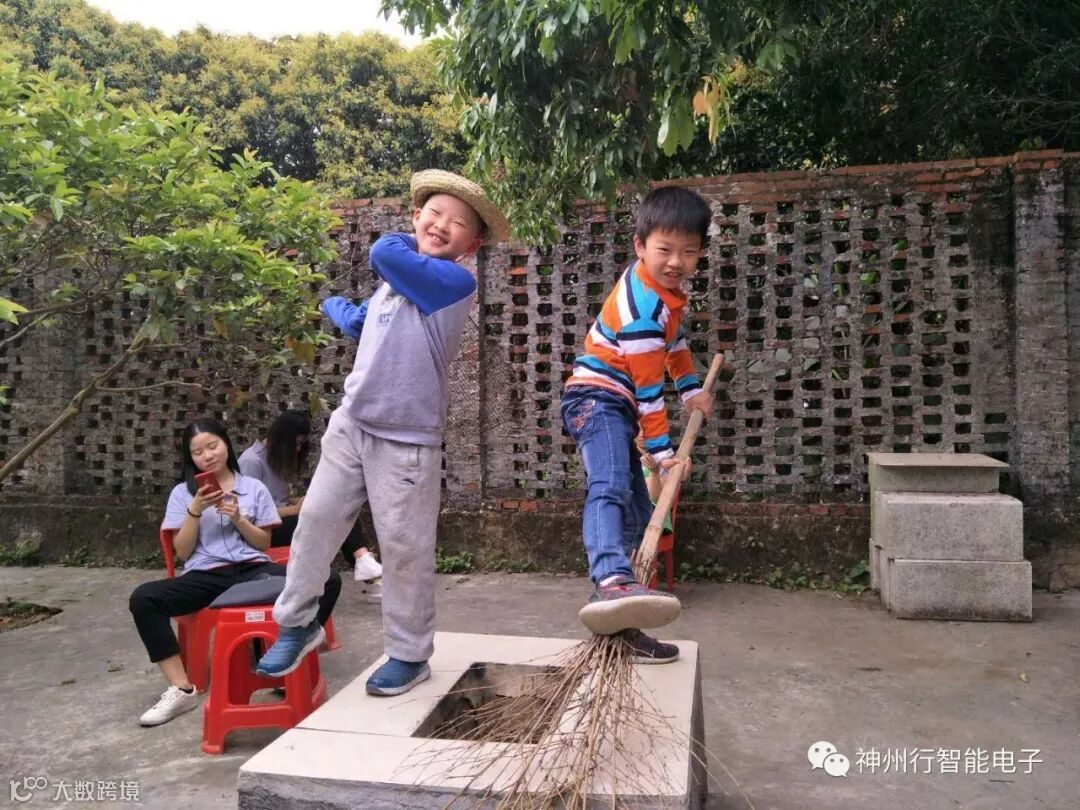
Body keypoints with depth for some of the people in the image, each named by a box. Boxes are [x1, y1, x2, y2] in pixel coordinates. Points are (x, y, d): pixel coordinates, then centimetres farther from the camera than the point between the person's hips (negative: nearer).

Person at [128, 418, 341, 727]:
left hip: (253, 570, 0)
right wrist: (195, 511, -8)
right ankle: (182, 689, -22)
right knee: (142, 599, -29)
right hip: (205, 575, 1)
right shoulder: (182, 493, 12)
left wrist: (239, 519, -7)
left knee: (328, 580, -25)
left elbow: (265, 543, 10)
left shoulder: (254, 488, 12)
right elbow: (183, 552, 6)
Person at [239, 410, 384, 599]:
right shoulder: (251, 461, -12)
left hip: (283, 519, 8)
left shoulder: (277, 456, 15)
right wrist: (294, 509, -16)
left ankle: (362, 562, -36)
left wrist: (299, 501, -3)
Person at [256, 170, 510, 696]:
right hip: (350, 424, 7)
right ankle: (297, 623, 30)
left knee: (404, 549, 1)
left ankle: (410, 654, 20)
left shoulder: (456, 281, -11)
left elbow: (385, 252, -17)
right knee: (316, 520, 11)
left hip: (407, 441, -7)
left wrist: (411, 244, 0)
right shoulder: (395, 282, 13)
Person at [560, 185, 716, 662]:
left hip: (617, 408, 10)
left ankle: (615, 619, 13)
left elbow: (674, 339, 31)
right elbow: (647, 386, -18)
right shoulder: (641, 304, -20)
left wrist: (692, 389, 38)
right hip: (597, 400, -10)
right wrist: (662, 451, -12)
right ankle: (613, 581, -60)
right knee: (610, 487, -37)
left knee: (637, 517, 8)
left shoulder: (668, 288, 11)